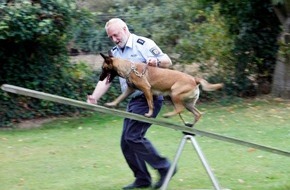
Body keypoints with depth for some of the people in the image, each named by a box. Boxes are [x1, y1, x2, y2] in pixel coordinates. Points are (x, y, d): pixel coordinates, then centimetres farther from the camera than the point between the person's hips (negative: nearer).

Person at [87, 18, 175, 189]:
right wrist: (94, 98, -9)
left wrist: (156, 61, -32)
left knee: (133, 136, -17)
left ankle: (164, 167, -6)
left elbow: (168, 62, -9)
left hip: (149, 97, -8)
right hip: (134, 100, 8)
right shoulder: (114, 53, 12)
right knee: (126, 142, 6)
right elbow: (106, 78, 7)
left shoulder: (143, 44, -8)